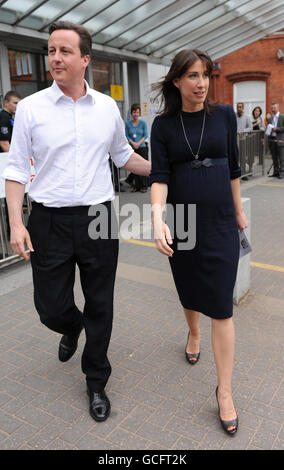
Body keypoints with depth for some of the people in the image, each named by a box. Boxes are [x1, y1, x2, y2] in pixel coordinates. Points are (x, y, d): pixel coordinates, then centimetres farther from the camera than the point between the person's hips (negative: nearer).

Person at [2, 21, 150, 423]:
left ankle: (96, 383, 31)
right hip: (50, 222, -1)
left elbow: (123, 155, 19)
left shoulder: (107, 107, 6)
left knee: (100, 307, 9)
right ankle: (71, 328, 46)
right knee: (51, 308, 6)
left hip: (98, 220, 2)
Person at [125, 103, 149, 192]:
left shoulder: (143, 123, 1)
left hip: (142, 147, -1)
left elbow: (145, 135, 1)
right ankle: (136, 186, 12)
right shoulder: (128, 123, 3)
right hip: (132, 148, 1)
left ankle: (144, 186, 3)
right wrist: (133, 143, -11)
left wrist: (139, 143, -12)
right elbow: (127, 136, 4)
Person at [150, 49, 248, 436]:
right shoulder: (163, 125, -1)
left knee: (221, 305, -2)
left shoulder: (224, 114, 2)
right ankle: (193, 333, 51)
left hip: (219, 221, 0)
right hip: (181, 222, 1)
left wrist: (239, 212, 13)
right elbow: (159, 175, -11)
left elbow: (233, 167, 9)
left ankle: (225, 391, 9)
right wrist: (157, 219, -27)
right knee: (189, 289, 18)